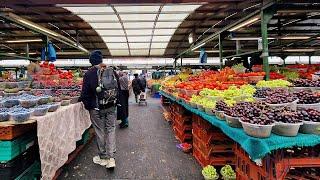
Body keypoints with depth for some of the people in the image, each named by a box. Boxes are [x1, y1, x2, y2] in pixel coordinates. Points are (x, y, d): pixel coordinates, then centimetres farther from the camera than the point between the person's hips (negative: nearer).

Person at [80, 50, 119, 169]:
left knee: (100, 132, 9)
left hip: (96, 108, -3)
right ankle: (111, 158, 9)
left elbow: (85, 92, -8)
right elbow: (118, 88, 7)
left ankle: (103, 157, 23)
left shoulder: (89, 73, -10)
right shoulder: (112, 71, 2)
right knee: (111, 129, 10)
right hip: (111, 107, 3)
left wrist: (87, 105, 7)